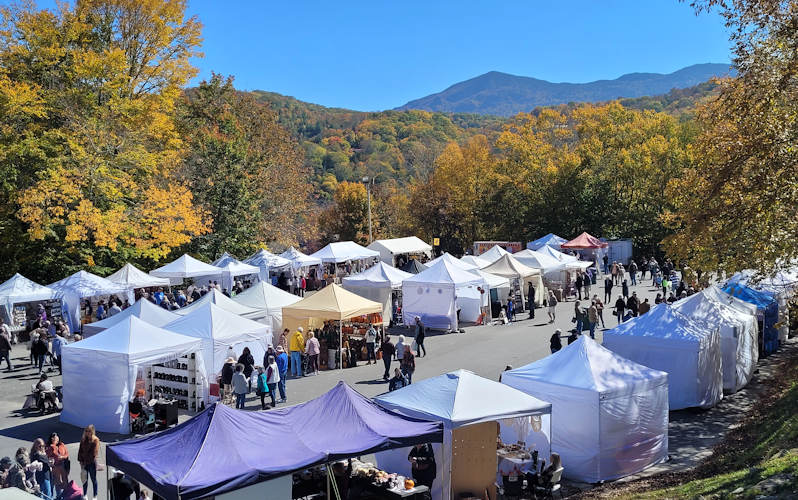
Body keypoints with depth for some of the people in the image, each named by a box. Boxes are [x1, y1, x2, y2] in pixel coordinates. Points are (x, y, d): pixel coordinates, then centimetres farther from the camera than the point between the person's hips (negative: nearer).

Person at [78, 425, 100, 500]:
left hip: (92, 463, -4)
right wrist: (80, 460, -3)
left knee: (93, 480, 6)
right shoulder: (83, 439, 6)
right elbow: (80, 450, 7)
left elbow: (94, 453, -13)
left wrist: (86, 461, -12)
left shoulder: (95, 440, -10)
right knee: (84, 480, 12)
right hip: (84, 463, 4)